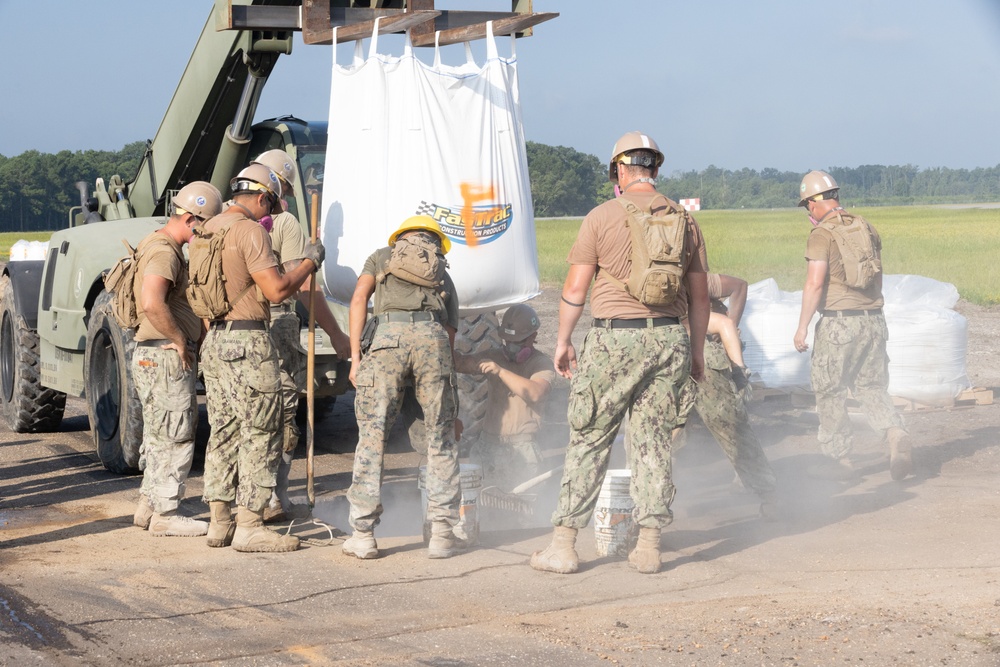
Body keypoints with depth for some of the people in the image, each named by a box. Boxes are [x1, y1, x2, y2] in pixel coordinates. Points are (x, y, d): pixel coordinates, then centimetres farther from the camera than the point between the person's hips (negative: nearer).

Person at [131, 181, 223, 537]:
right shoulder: (163, 252, -18)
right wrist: (180, 341, -21)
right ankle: (165, 514, 1)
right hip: (166, 357, -11)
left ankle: (149, 506, 26)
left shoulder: (165, 248, 16)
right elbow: (152, 304, -33)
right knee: (175, 437, -4)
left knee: (161, 436, 17)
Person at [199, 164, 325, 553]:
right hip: (246, 343, -9)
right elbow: (276, 290, -19)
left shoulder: (208, 230, 15)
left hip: (213, 341, 9)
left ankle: (220, 522, 14)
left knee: (223, 432, 13)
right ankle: (249, 527, -5)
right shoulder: (249, 231, -13)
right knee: (260, 435, -4)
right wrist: (309, 262, -6)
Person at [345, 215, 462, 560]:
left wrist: (355, 357, 7)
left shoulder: (382, 257, 29)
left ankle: (363, 534, 4)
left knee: (372, 436, 4)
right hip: (433, 336, 2)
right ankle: (442, 533, 8)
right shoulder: (444, 277, 34)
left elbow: (359, 299, 11)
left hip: (389, 336, -2)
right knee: (440, 440, 11)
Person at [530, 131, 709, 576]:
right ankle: (648, 545, 9)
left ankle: (564, 544, 4)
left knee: (588, 440, 3)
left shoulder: (602, 217, -3)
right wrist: (697, 351, 20)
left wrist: (563, 341, 9)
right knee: (653, 442, 9)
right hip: (669, 338, 3)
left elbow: (575, 288, -2)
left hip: (615, 338, -3)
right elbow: (698, 295, 11)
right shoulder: (685, 221, 7)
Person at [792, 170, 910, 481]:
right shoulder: (866, 228, 10)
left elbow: (815, 283, -18)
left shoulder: (822, 234, -10)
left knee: (829, 392, 8)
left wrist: (802, 326, -13)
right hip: (873, 320, 6)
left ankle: (839, 459, 12)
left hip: (838, 323, -6)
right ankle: (896, 436, -12)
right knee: (872, 388, 12)